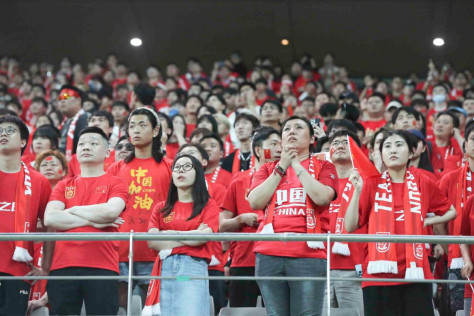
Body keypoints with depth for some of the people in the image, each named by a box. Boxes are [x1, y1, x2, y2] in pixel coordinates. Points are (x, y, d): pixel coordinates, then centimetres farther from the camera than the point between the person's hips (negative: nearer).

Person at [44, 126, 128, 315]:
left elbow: (111, 211, -10)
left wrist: (73, 210, 2)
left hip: (102, 266, -3)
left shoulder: (116, 184, 11)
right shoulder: (64, 185, 18)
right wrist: (93, 221, -4)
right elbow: (49, 218, 1)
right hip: (63, 265, 3)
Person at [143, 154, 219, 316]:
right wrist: (191, 237, 0)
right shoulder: (161, 208, 17)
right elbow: (152, 242, 4)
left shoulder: (209, 205, 10)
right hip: (164, 268, 3)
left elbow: (203, 236, -6)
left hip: (193, 268, -3)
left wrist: (168, 235, 2)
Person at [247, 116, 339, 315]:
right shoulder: (268, 169, 20)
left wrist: (296, 165, 0)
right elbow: (255, 202, 4)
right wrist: (281, 167, 3)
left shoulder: (323, 167, 13)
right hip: (270, 254, 3)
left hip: (309, 254, -3)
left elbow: (323, 197, -7)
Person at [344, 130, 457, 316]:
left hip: (415, 273, 1)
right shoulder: (372, 184, 5)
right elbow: (350, 227, 0)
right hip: (380, 273, -1)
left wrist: (427, 221, 7)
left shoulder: (423, 184, 8)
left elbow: (450, 212, 23)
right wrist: (357, 190, -8)